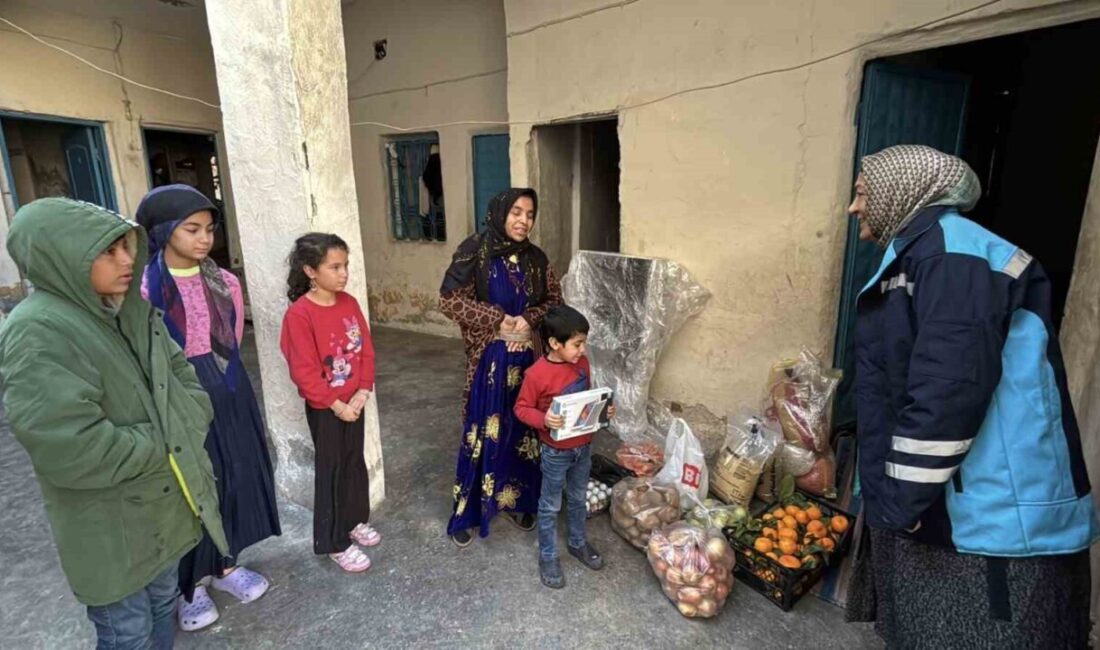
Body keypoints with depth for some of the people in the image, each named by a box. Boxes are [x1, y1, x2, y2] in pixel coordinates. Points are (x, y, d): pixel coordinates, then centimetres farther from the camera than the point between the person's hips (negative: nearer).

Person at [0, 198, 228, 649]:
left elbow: (183, 377, 10)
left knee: (164, 605, 26)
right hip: (110, 528, -7)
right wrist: (166, 445, -17)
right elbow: (71, 451, -29)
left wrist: (186, 431, -7)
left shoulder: (130, 312, 2)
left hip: (165, 505, 7)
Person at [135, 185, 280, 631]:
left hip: (229, 396, 5)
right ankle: (188, 584, 31)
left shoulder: (224, 283, 1)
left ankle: (225, 565, 37)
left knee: (232, 477, 15)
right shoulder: (144, 289, -14)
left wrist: (221, 377, 12)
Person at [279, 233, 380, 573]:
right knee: (331, 470, 7)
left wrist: (363, 391, -8)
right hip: (324, 407, -6)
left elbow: (366, 350, 2)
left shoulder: (349, 303, -1)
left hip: (354, 402, 6)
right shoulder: (299, 314, -19)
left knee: (355, 463, 19)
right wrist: (335, 405, -17)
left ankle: (356, 520, 40)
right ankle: (334, 543, 24)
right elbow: (304, 371, -19)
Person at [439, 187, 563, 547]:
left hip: (527, 357, 5)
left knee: (523, 430, 14)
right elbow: (449, 299, -12)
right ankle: (466, 513, 22)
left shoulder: (536, 258, 4)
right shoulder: (474, 251, -10)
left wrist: (529, 319, -11)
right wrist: (497, 319, -17)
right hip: (488, 358, -4)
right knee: (482, 432, 4)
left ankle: (518, 501, 34)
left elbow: (554, 300, 9)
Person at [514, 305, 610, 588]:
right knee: (550, 506, 13)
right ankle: (548, 557, 32)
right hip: (556, 452, -6)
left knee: (579, 499, 24)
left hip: (584, 447, 6)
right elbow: (521, 408, -15)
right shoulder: (537, 374, -24)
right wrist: (543, 419, -33)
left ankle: (578, 543, 46)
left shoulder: (582, 364, -4)